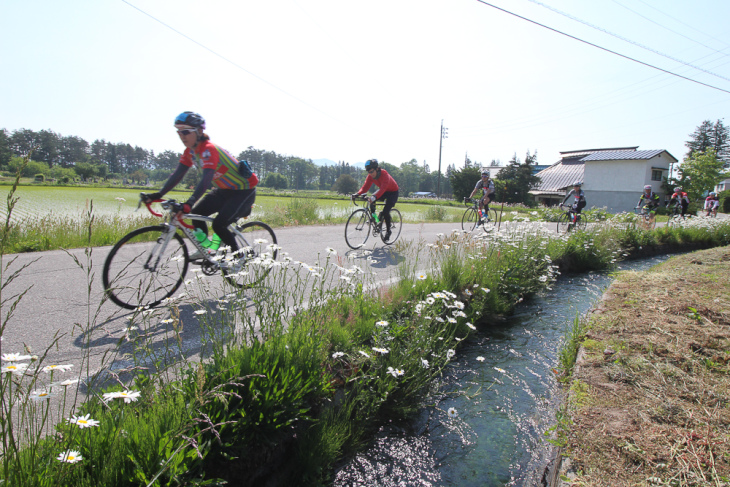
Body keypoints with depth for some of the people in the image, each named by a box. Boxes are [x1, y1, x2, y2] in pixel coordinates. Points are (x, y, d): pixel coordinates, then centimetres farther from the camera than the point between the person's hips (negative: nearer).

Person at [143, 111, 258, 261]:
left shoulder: (208, 150, -27)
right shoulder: (190, 151, 0)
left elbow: (206, 180, -38)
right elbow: (177, 175, -1)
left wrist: (189, 203, -49)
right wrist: (158, 195, -10)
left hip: (244, 190, -9)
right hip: (224, 189, 9)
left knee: (218, 224, -20)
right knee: (196, 213, -2)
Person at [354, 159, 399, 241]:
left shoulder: (384, 175, -35)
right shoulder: (370, 176, -16)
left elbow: (383, 188, -48)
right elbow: (365, 187, -19)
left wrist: (375, 197, -65)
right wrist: (358, 193, -38)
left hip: (393, 192, -6)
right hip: (383, 191, 6)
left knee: (386, 212, -19)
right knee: (371, 200, -22)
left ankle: (388, 231, 1)